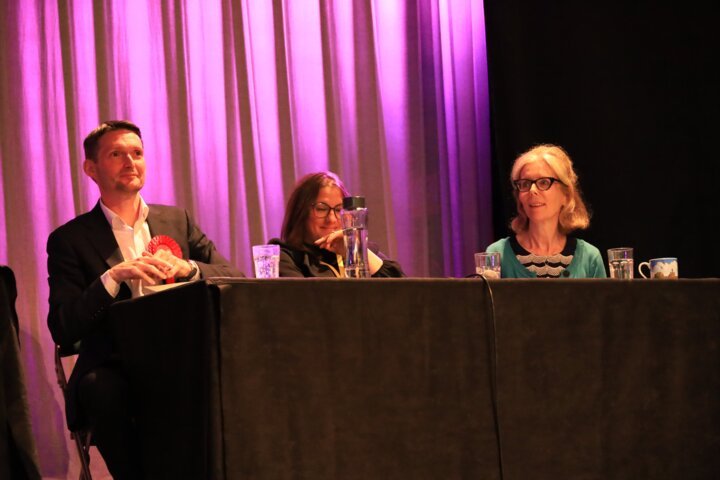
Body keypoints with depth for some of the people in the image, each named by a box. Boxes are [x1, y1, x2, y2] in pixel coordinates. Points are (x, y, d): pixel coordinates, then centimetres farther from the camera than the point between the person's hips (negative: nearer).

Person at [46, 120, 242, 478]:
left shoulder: (177, 220, 16)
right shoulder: (70, 240, 6)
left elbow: (235, 280, 7)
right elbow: (62, 330, -5)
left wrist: (187, 268, -12)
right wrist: (113, 277, -18)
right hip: (114, 368, -2)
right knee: (100, 388, -37)